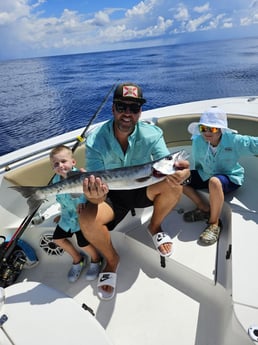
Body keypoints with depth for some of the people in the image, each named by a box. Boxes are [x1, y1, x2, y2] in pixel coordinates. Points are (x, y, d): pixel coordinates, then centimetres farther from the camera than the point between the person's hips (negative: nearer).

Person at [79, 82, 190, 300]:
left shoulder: (152, 134, -17)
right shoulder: (95, 141, -21)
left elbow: (167, 169, -26)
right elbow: (95, 192, -25)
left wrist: (180, 172, -51)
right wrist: (95, 195, -50)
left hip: (142, 189, 2)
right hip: (111, 196, -1)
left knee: (174, 184, -27)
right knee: (87, 219, -30)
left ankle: (155, 227, 5)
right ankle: (111, 259, 4)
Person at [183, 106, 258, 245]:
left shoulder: (234, 141, -21)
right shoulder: (198, 141, -12)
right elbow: (198, 165, 3)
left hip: (230, 178, -5)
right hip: (206, 176, 5)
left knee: (214, 182, -41)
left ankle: (214, 223, -19)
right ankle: (204, 208, -2)